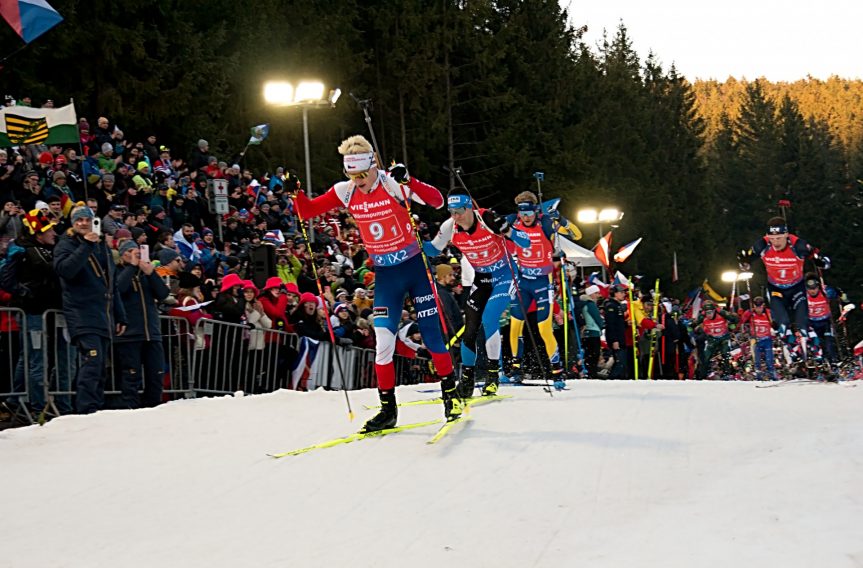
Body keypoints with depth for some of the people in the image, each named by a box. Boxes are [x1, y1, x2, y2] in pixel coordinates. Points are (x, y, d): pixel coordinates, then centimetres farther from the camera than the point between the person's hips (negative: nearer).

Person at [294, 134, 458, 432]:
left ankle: (450, 394, 18)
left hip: (416, 267, -4)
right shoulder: (345, 192, -2)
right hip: (385, 274, 4)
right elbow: (308, 211, 4)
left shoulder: (393, 185, -16)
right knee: (383, 342, -3)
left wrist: (407, 181, -40)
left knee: (432, 336, -1)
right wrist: (296, 193, -15)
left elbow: (437, 201, -26)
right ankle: (388, 409, 6)